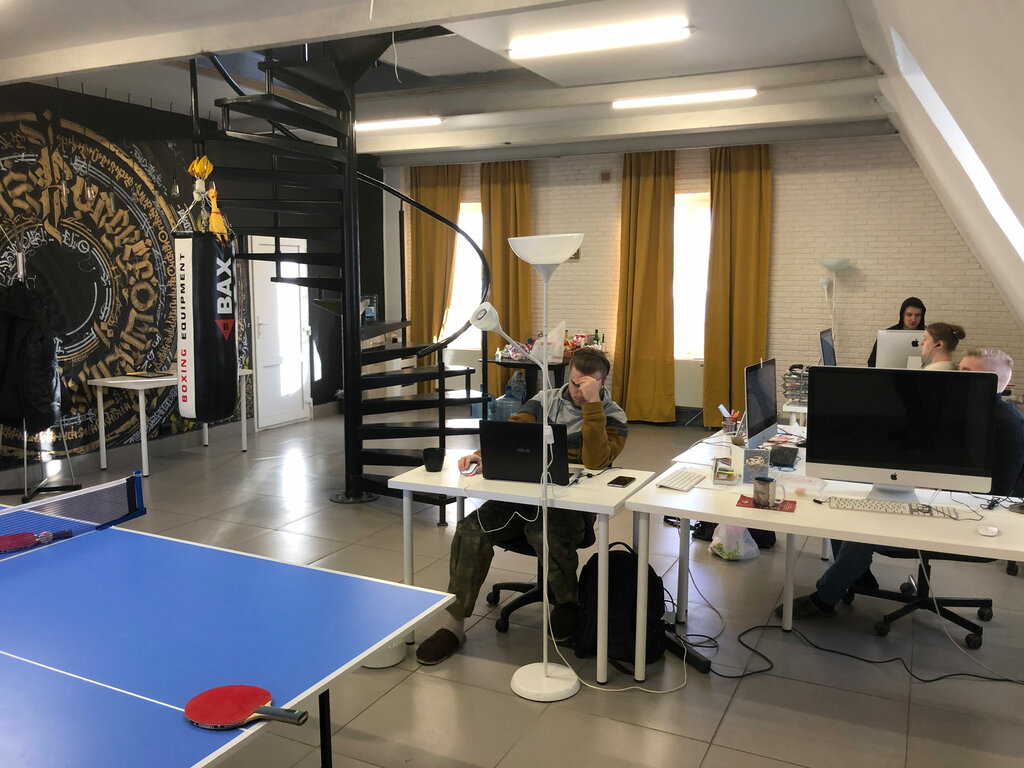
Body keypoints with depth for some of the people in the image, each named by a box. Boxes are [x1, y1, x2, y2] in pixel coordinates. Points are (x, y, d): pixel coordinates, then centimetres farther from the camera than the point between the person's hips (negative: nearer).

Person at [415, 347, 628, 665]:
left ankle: (568, 605, -3)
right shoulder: (546, 400, 13)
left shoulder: (613, 417, 1)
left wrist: (592, 404, -19)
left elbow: (596, 461, -16)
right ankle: (453, 624, -7)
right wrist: (484, 455, -15)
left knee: (547, 537, -37)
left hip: (571, 504, -4)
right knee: (471, 531, -19)